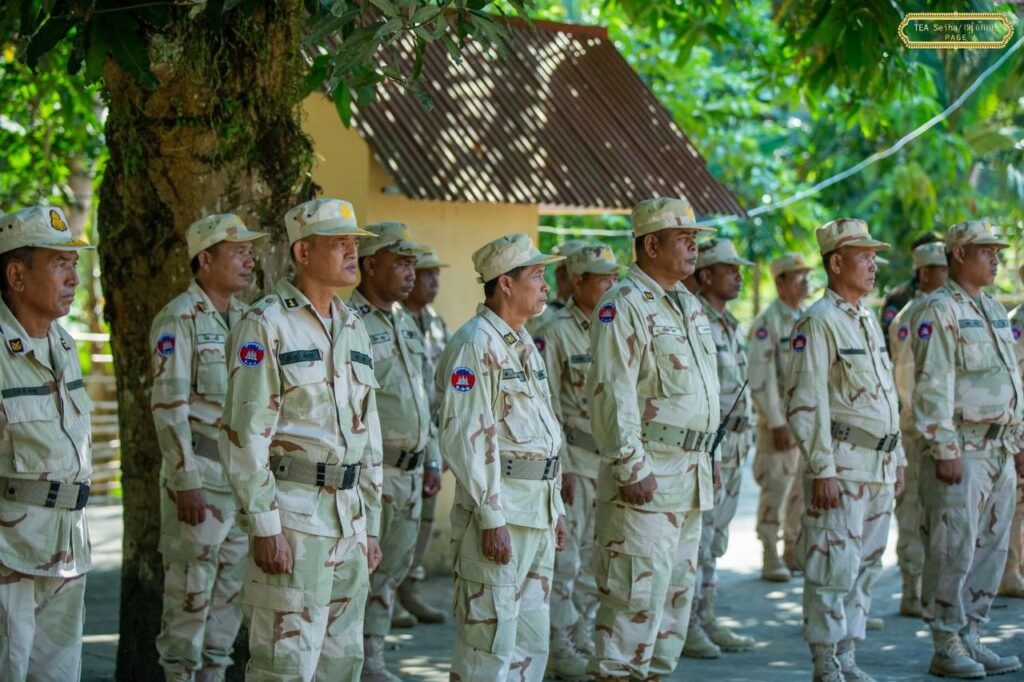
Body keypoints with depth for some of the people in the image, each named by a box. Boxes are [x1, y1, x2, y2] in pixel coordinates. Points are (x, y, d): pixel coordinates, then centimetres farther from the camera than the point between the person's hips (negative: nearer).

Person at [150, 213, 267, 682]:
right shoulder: (179, 319, -10)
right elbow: (168, 406, -14)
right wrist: (186, 482, -17)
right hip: (201, 476, -7)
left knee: (233, 586, 11)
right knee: (191, 589, -2)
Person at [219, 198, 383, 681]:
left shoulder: (353, 328, 14)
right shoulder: (266, 325, -9)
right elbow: (244, 434, -14)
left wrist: (371, 526, 16)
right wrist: (264, 526, -18)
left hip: (349, 516, 8)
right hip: (293, 513, -7)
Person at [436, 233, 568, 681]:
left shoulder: (524, 345, 17)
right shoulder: (476, 345, -13)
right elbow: (466, 438, -19)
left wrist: (555, 507, 19)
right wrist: (491, 518, -21)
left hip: (537, 513, 10)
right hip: (498, 512, -9)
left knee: (531, 643, 13)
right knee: (490, 644, -6)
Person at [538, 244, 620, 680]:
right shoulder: (555, 334, -8)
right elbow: (547, 407, -11)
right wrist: (561, 467, -15)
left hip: (610, 460, 7)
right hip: (573, 460, -7)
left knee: (596, 558, 12)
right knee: (565, 558, -3)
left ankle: (584, 642, 21)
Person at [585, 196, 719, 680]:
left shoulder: (689, 305, 16)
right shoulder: (623, 306, -12)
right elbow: (612, 395, -19)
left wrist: (706, 460, 19)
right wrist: (632, 468, -21)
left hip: (690, 473, 9)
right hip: (647, 476, -9)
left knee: (677, 592, 13)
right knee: (637, 594, -8)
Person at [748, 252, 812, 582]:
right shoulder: (768, 321, -9)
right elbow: (760, 376, -14)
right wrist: (776, 423, -17)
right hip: (781, 416, -7)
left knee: (805, 487, 10)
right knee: (776, 487, -4)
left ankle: (795, 551, 21)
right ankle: (771, 558, 2)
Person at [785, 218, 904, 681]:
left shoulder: (868, 321, 16)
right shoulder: (817, 323, -11)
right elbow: (805, 403, -16)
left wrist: (898, 459, 19)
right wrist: (822, 470, -20)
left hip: (879, 467, 9)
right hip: (842, 466, -8)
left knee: (865, 567, 12)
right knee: (834, 569, -6)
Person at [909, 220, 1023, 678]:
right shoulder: (938, 311, -10)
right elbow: (933, 386, -16)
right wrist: (945, 450, -20)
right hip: (960, 450, -8)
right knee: (953, 551, -5)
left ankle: (970, 638, 17)